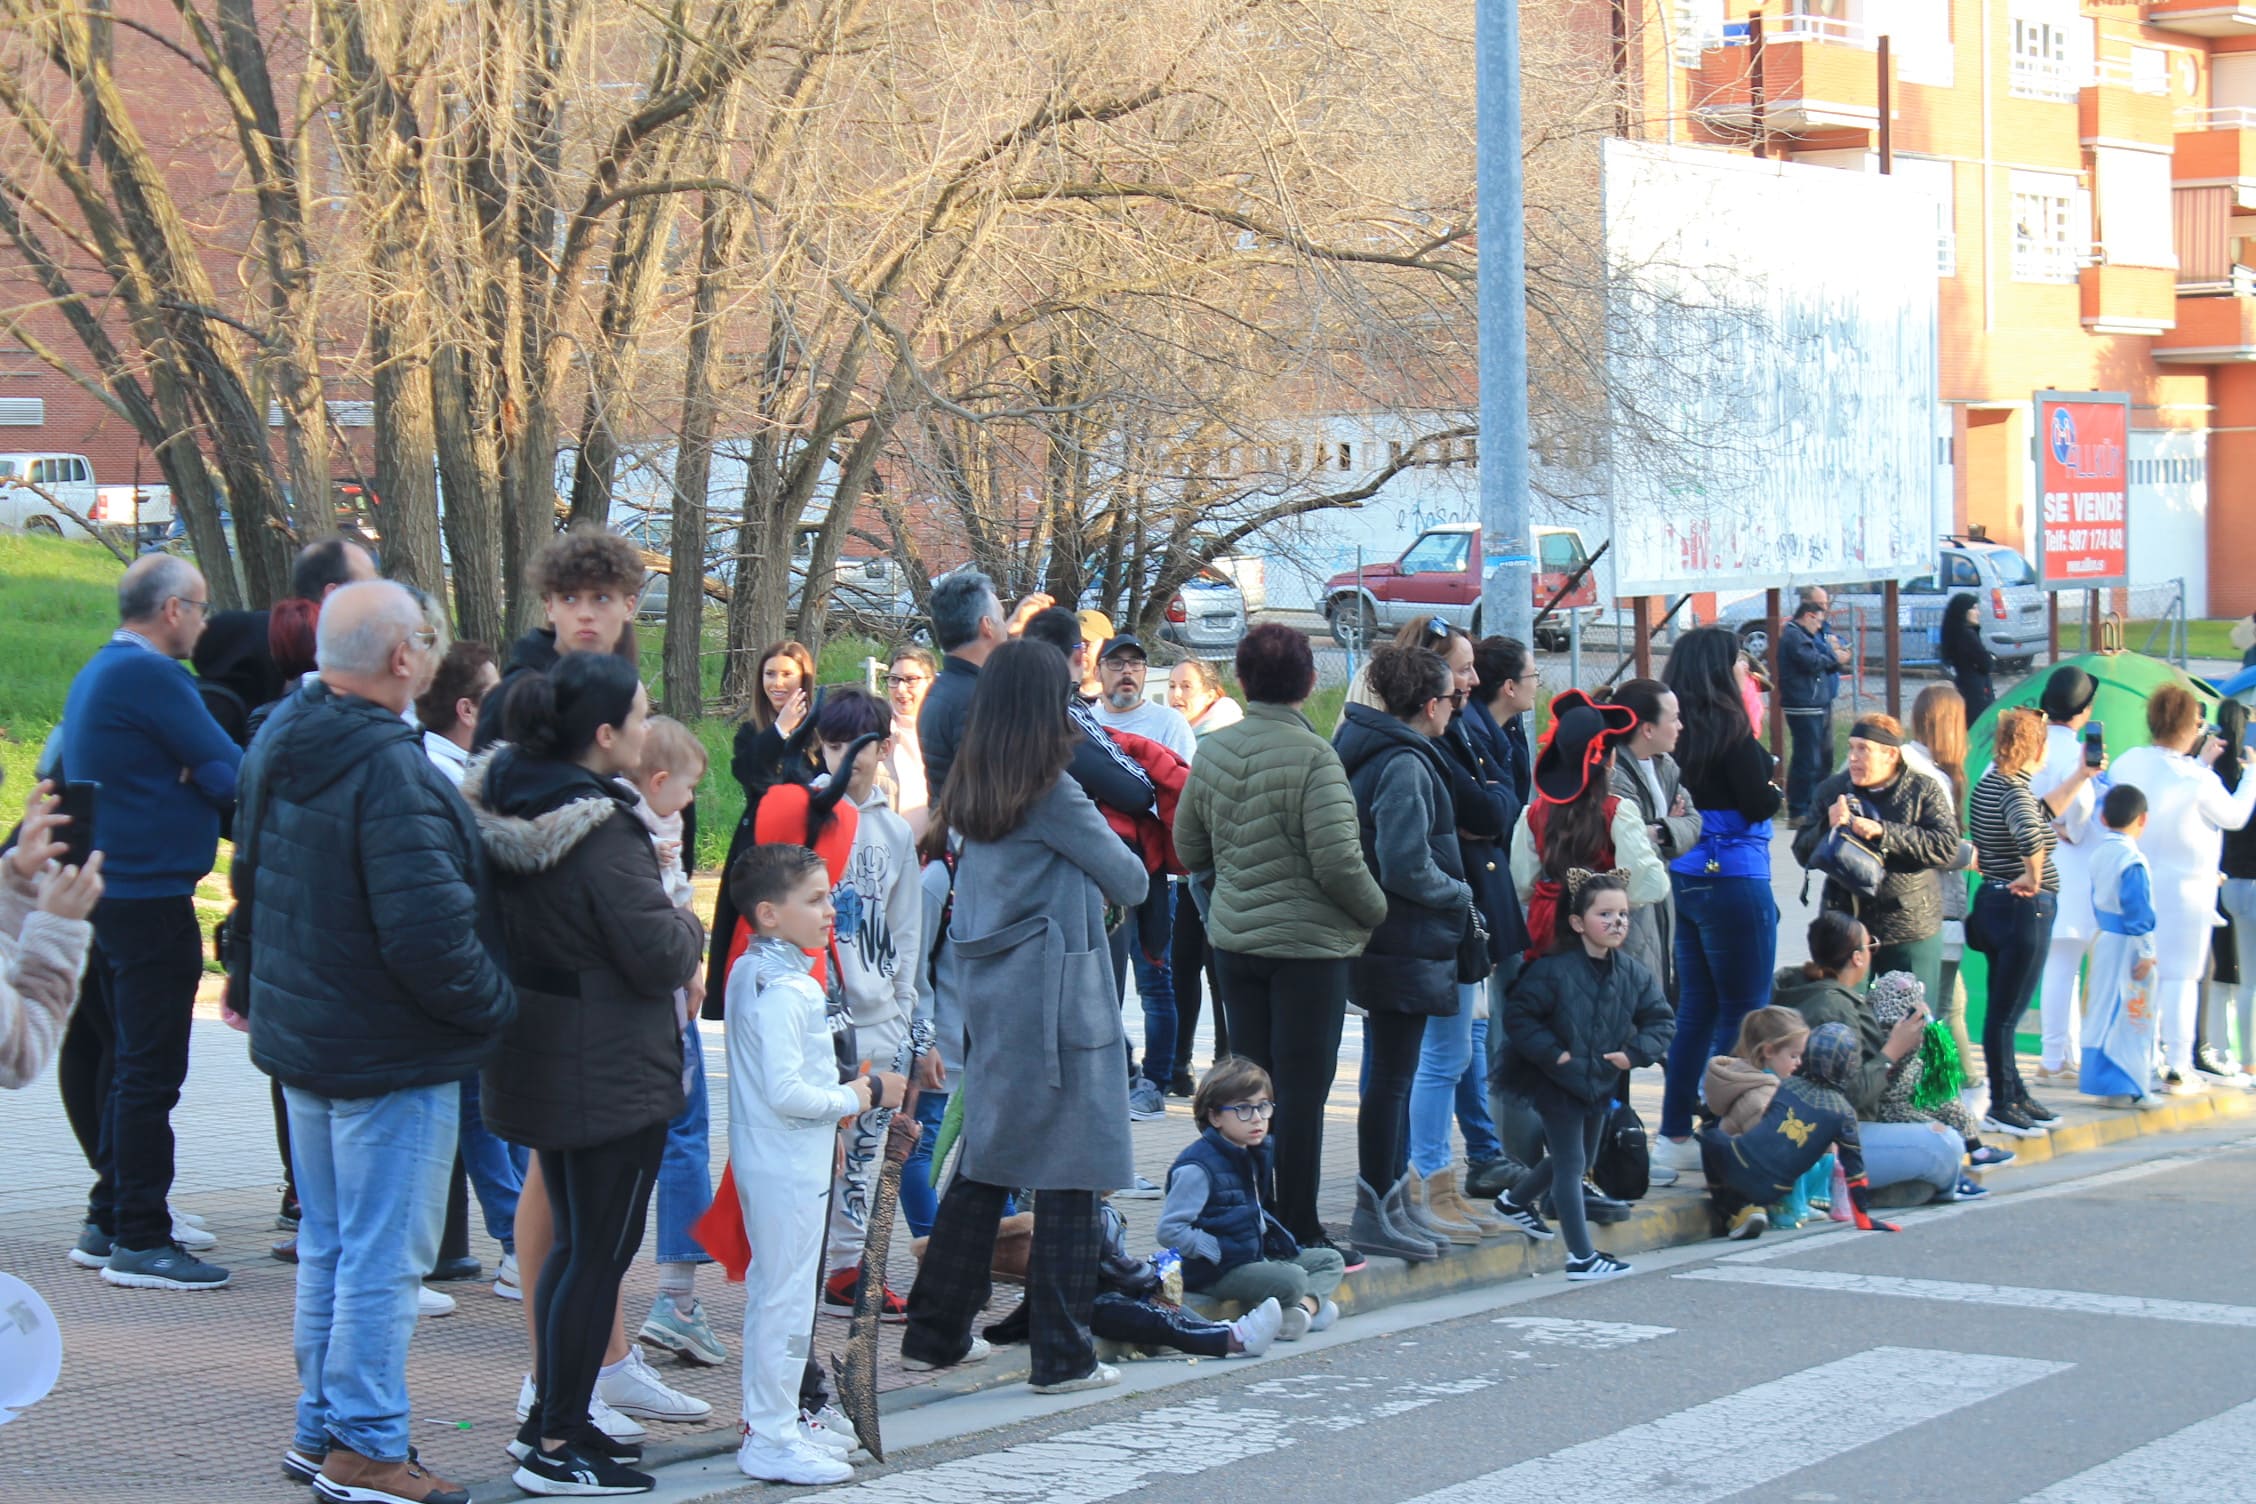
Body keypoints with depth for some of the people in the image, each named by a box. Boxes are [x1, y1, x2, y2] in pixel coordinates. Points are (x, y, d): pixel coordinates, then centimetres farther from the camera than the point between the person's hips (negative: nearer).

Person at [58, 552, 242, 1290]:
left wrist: (193, 774, 0)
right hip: (151, 897, -10)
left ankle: (106, 1223, 22)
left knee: (132, 1067, 17)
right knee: (149, 1072, -6)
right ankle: (140, 1241, -3)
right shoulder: (151, 677, -17)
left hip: (106, 891, 10)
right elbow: (231, 776, -17)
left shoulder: (96, 673, 15)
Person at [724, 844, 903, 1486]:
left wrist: (829, 1121, 21)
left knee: (769, 1291, 18)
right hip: (789, 1166, -11)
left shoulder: (750, 973, 10)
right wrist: (861, 1096, -16)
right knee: (787, 1299, -4)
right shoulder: (785, 991, -22)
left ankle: (769, 1419, 28)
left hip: (765, 1160, 11)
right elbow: (786, 1092, -27)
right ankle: (772, 1439, 1)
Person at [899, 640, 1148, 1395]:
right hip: (1055, 1001, -7)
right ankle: (1063, 1355, 2)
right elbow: (1131, 882, -3)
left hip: (986, 994, 8)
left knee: (984, 1164, 16)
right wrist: (1118, 877, 18)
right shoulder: (1054, 796, -13)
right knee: (1068, 1177, -1)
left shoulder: (970, 794, 8)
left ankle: (935, 1334, 21)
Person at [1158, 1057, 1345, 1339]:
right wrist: (1219, 1252, -21)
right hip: (1216, 1271, -10)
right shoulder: (1198, 1167, -19)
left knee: (1330, 1260, 9)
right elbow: (1169, 1231, -22)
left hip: (1258, 1256, 10)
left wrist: (1278, 1239, 9)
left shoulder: (1260, 1154, 11)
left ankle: (1304, 1307, -17)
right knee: (1292, 1279, -31)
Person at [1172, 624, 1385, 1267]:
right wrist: (1375, 910, -3)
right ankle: (1299, 1233, 5)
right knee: (1302, 1089, 1)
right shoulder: (1311, 755, -18)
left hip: (1234, 941, 6)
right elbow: (1338, 861, -20)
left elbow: (1189, 843, 14)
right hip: (1308, 944, -6)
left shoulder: (1212, 751, 2)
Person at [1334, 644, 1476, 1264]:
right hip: (1407, 944, -10)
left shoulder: (1367, 748, 11)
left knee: (1391, 1072, 16)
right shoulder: (1405, 765, -19)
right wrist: (1460, 895, -8)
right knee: (1392, 1076, -3)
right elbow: (1406, 867, -24)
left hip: (1380, 939, 10)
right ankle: (1376, 1212, 2)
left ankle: (1393, 1202, 24)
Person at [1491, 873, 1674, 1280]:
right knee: (1571, 1163, -5)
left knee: (1580, 1160, 22)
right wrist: (1553, 1053, -22)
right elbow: (1518, 1016, -17)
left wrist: (1635, 1053, -10)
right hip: (1558, 1083, -7)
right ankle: (1581, 1256, -2)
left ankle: (1515, 1201, 45)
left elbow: (1661, 1020, 6)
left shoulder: (1633, 974, -2)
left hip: (1601, 1083, 7)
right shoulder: (1553, 970, -19)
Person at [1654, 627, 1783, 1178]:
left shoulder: (1677, 727, 6)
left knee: (1695, 1008, 15)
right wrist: (1770, 776, 5)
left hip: (1684, 878, 8)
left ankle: (1676, 1134, 18)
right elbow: (1759, 805, -15)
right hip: (1732, 879, -8)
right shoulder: (1729, 727, -15)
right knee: (1743, 1011, -1)